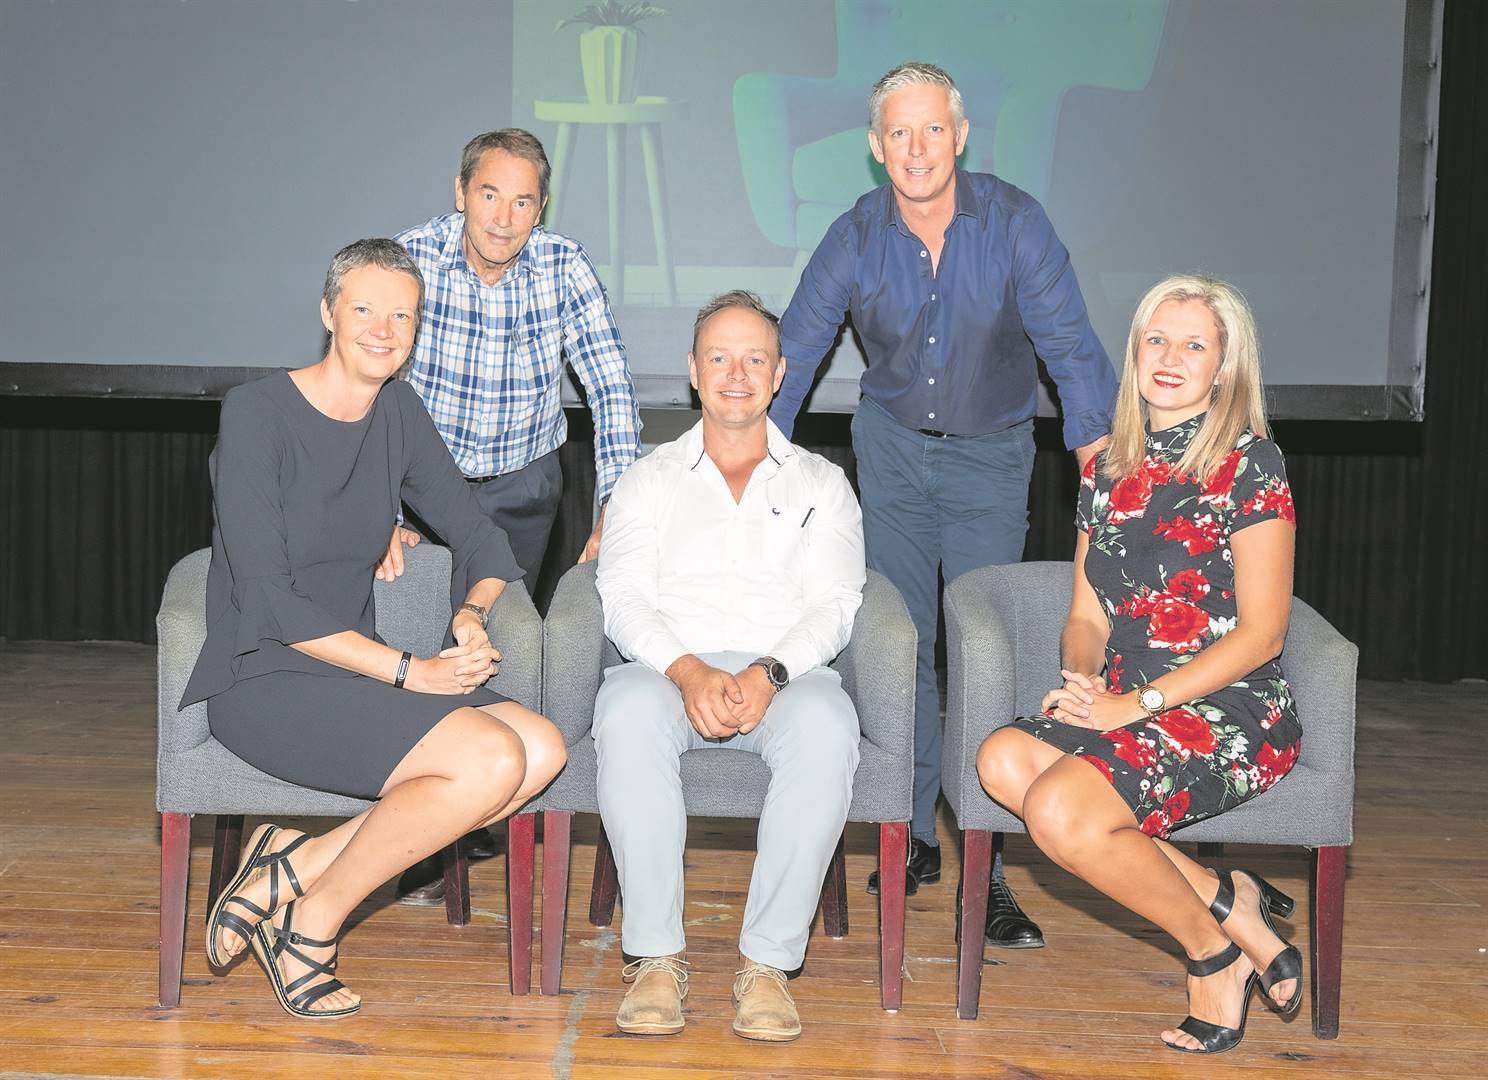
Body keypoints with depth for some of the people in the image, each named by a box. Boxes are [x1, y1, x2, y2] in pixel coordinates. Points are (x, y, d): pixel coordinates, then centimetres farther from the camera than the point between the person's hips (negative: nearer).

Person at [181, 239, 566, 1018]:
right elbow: (269, 603, -16)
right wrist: (409, 671, -18)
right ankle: (309, 923, -5)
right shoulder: (256, 413, -11)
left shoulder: (398, 412, 9)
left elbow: (483, 542, 14)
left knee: (544, 749, -16)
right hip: (261, 682, -7)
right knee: (492, 761, -25)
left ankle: (296, 863, -7)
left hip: (352, 679, 7)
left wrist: (471, 615, -8)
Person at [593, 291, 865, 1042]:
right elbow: (623, 599, 5)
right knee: (627, 709, -36)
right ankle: (656, 955, -29)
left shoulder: (821, 485, 20)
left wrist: (768, 673, -16)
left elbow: (832, 606, 5)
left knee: (826, 720, -36)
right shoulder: (649, 480, 21)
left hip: (783, 675, 0)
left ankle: (768, 959, -29)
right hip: (670, 668, 0)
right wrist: (688, 672, -16)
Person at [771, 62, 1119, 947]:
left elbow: (1070, 343, -14)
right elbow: (791, 356, -6)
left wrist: (1099, 443, -25)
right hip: (893, 447, 2)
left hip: (991, 453, -2)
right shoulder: (857, 237, -9)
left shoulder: (1013, 221, -14)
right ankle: (915, 836, 15)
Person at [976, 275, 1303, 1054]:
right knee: (1002, 758, -23)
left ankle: (1213, 948, -2)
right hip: (1129, 703, 6)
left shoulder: (1249, 465, -6)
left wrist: (1136, 703, -17)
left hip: (1232, 711, -6)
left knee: (1059, 809, -28)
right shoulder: (1108, 472, 13)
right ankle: (1229, 904, -12)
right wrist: (1083, 679, -9)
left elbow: (1261, 634, -11)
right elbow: (1087, 617, 14)